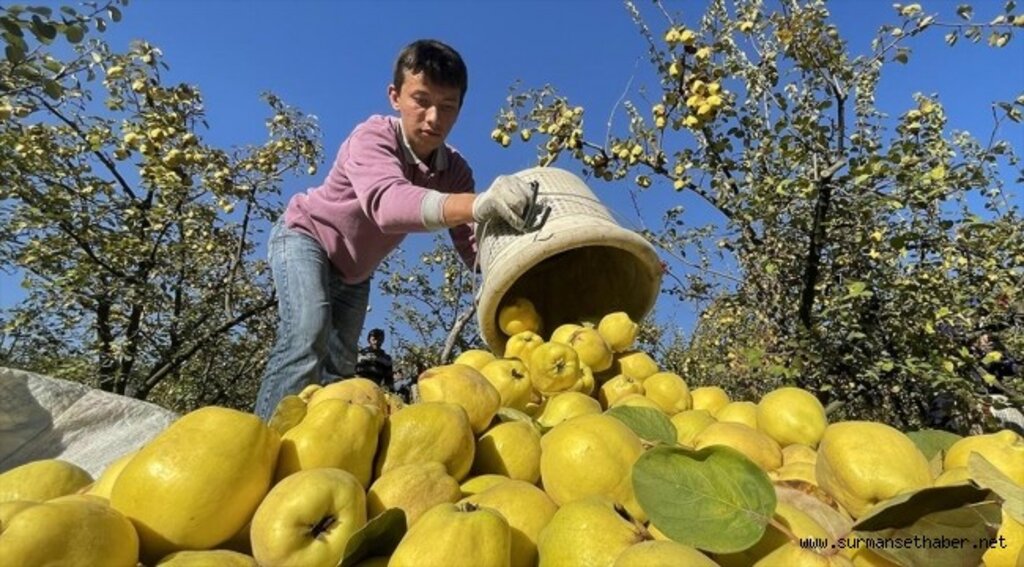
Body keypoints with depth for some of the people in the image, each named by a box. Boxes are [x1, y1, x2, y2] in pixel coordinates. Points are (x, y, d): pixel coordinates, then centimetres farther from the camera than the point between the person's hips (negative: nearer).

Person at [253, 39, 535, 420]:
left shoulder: (455, 171, -17)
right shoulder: (373, 137, -32)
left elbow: (474, 251, -28)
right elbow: (388, 202, -55)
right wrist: (478, 205, -72)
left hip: (353, 272, 6)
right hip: (304, 238, -5)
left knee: (340, 369, 7)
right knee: (308, 336, -29)